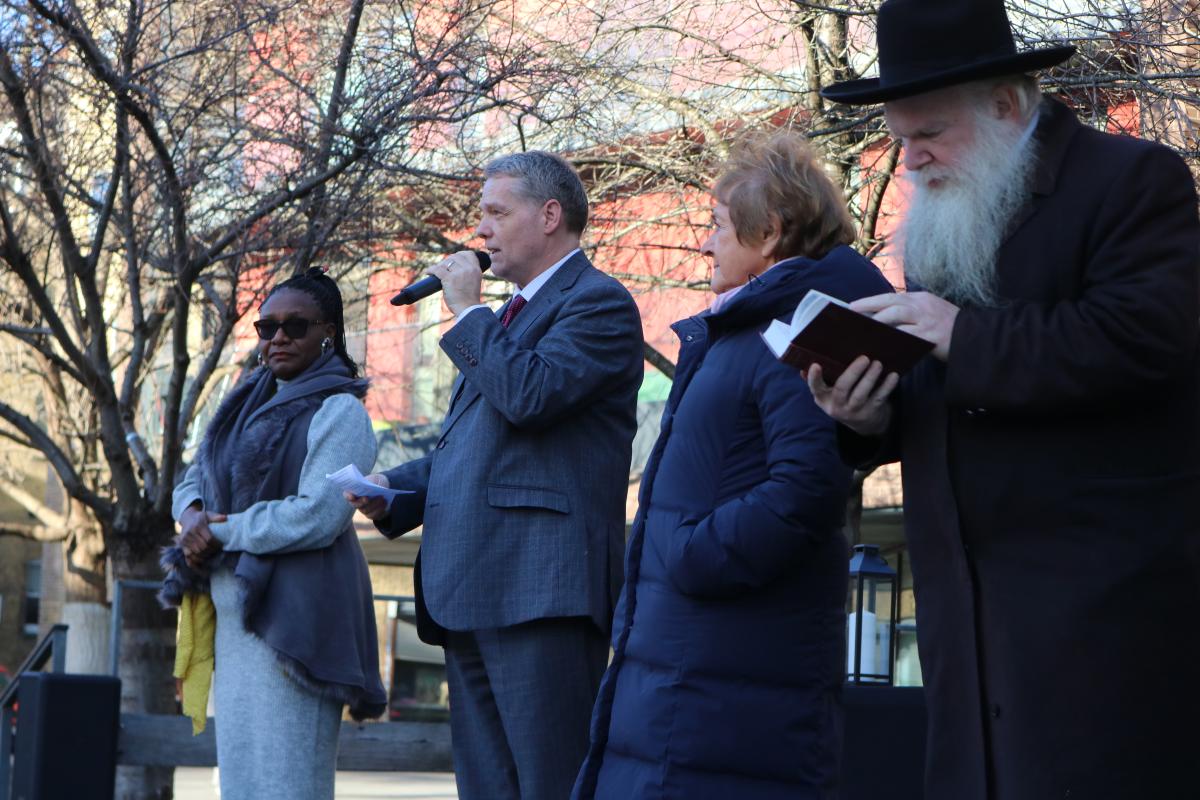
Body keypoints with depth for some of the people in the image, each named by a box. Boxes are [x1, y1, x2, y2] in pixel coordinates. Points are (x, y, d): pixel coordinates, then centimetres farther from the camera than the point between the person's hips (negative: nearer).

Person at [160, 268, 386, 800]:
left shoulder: (338, 412, -5)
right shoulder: (251, 405, 19)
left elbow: (319, 515, -17)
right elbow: (191, 482, 22)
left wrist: (222, 533, -9)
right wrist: (192, 515, -2)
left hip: (291, 617, -8)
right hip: (235, 613, 8)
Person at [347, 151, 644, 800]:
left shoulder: (599, 303, -4)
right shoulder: (507, 315, 26)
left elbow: (528, 395, -21)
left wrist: (466, 311, -7)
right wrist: (393, 490, 12)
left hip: (540, 592, -10)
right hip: (469, 595, 10)